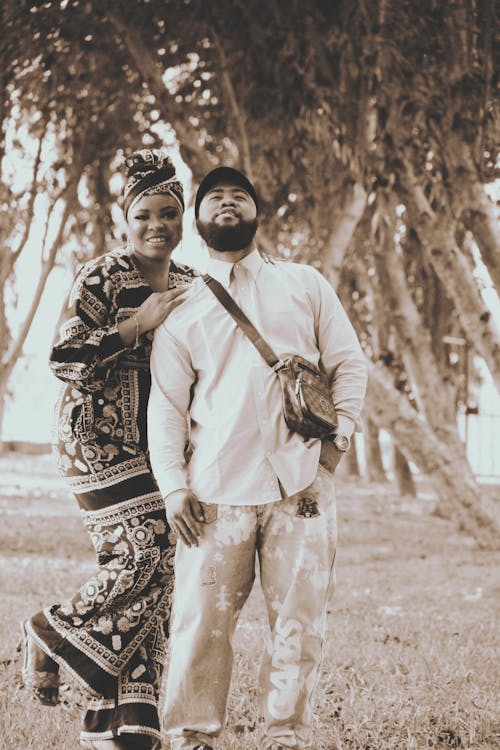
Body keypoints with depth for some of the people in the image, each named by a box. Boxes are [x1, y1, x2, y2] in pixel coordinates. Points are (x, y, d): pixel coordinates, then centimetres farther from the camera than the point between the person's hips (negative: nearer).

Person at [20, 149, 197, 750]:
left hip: (161, 444, 6)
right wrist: (138, 324, -18)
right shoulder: (102, 278, -7)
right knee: (150, 549, -18)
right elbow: (65, 359, -16)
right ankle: (54, 635, 7)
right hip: (99, 437, -6)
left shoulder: (192, 287, 12)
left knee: (141, 565, 1)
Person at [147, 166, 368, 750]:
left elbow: (350, 367, 11)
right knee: (201, 620, -3)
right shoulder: (181, 308, 13)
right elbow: (166, 403, 8)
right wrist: (173, 488, -3)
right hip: (216, 492, 0)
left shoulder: (305, 285, 14)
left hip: (300, 488, 1)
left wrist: (330, 453, 0)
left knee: (298, 620, 0)